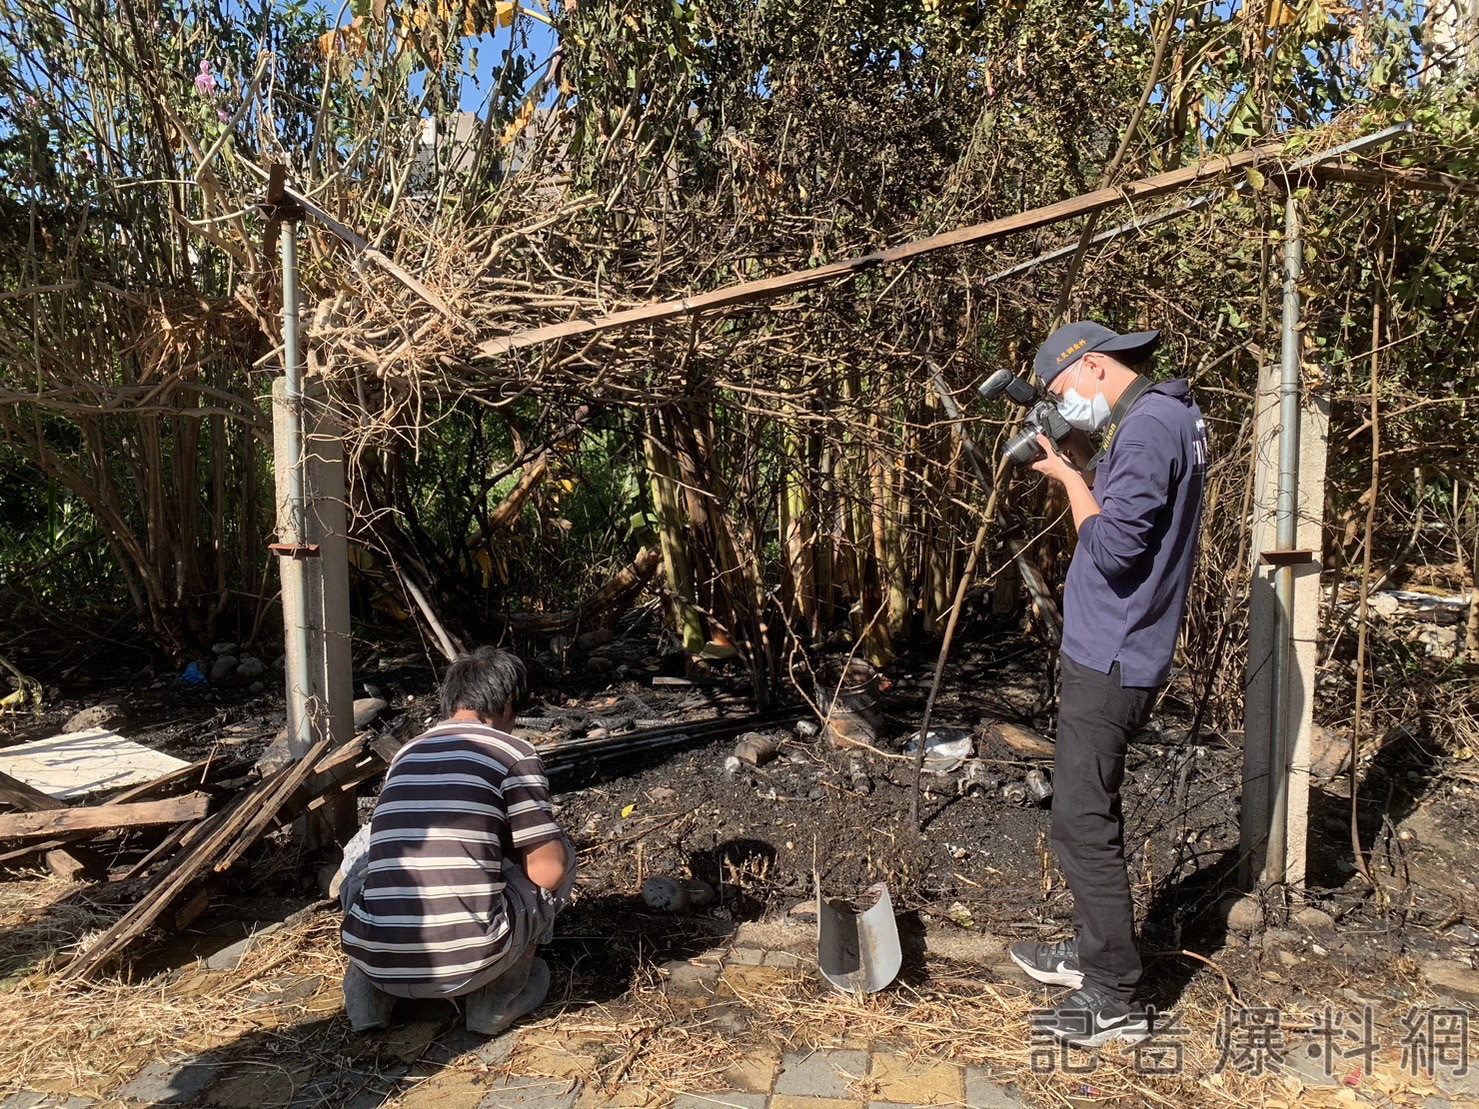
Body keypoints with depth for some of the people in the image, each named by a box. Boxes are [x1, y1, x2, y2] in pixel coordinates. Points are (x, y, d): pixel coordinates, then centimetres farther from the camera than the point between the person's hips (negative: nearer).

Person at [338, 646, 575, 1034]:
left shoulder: (406, 754, 18)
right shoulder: (514, 753, 0)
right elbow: (548, 871, -3)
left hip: (376, 961, 5)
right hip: (467, 963, -5)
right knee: (559, 855, 17)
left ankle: (369, 987, 19)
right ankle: (499, 995, 16)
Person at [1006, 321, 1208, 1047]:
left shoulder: (1149, 426, -18)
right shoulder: (1159, 418, 13)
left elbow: (1112, 548, -23)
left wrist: (1071, 477, -11)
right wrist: (1082, 466, 4)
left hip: (1109, 661, -10)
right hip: (1110, 654, 10)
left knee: (1082, 824, -4)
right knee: (1089, 812, 20)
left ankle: (1115, 1000, 8)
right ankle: (1093, 950, 35)